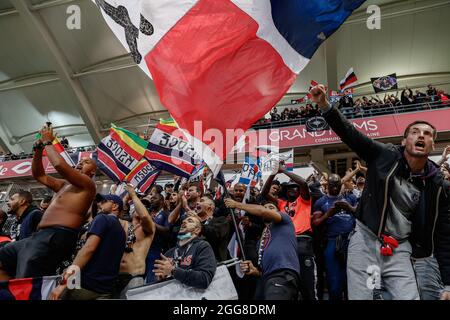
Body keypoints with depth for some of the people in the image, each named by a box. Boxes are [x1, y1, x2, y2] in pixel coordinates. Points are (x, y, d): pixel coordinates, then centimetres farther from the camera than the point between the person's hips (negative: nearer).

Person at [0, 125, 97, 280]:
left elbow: (59, 164, -15)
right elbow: (39, 175, 32)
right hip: (41, 236, 10)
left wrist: (48, 142, 1)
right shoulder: (64, 185, 29)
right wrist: (39, 148, 19)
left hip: (56, 237, -10)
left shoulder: (88, 184, -1)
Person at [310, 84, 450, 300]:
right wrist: (324, 105, -24)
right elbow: (349, 134, -10)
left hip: (399, 250, 2)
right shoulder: (385, 155, -3)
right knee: (360, 297, -3)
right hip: (365, 240, -2)